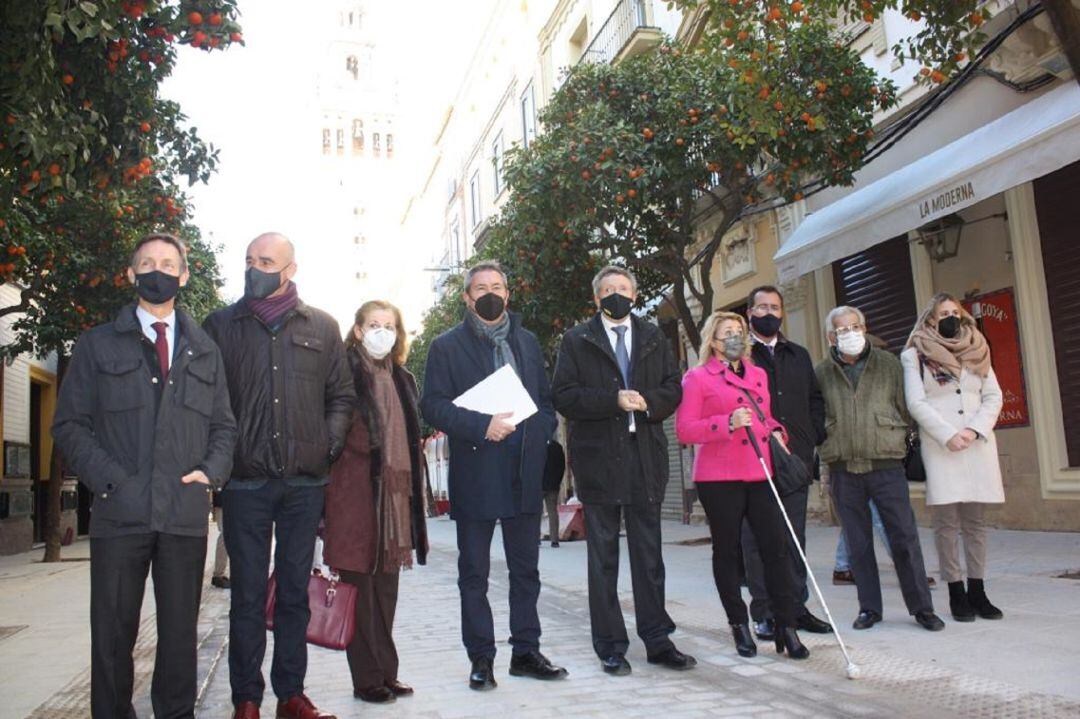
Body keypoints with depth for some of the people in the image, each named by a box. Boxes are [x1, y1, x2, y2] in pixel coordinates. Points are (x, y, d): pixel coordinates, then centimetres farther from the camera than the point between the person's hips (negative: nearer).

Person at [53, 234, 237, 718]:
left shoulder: (204, 351, 16)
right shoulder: (97, 345, 9)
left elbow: (224, 425, 16)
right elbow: (70, 423, 4)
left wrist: (212, 471, -2)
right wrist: (108, 479, -8)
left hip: (186, 513, 2)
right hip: (119, 512, -1)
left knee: (180, 633, 8)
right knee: (113, 634, 4)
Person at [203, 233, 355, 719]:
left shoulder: (321, 327, 9)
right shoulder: (221, 324, 6)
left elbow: (341, 395, 13)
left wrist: (331, 442, -2)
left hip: (305, 481, 1)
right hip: (245, 480, -1)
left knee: (295, 591, 9)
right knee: (248, 593, 4)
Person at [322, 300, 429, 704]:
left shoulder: (402, 380, 16)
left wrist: (411, 496, 15)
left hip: (393, 497, 6)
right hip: (355, 494, -6)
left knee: (385, 590, 11)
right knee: (359, 586, 0)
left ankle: (386, 674, 20)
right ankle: (366, 679, 10)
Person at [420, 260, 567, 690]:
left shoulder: (527, 342, 15)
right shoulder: (447, 346, 2)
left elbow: (546, 400, 16)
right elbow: (432, 405, -7)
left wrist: (539, 437, -2)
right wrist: (481, 426, -19)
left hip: (525, 474, 4)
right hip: (475, 475, -4)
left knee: (526, 569, 10)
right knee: (474, 573, 4)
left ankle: (526, 652, 21)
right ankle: (481, 659, 14)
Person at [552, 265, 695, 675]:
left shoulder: (653, 338, 14)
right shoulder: (577, 341, 4)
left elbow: (673, 389, 10)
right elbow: (563, 396, -6)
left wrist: (646, 402, -11)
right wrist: (613, 400, -17)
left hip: (646, 458, 3)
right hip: (598, 459, -2)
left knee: (649, 555, 9)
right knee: (603, 558, 5)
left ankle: (657, 641, 18)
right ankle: (610, 646, 13)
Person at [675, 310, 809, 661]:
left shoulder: (759, 375, 18)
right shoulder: (697, 378, 0)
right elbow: (684, 430, -7)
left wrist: (776, 431, 9)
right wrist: (728, 422, -18)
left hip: (759, 473, 5)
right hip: (719, 477, -4)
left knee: (777, 547, -4)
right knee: (727, 552, 4)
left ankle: (786, 627, 3)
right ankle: (739, 626, 16)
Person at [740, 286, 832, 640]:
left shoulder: (798, 355, 18)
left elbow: (815, 399, 22)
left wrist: (814, 437, 8)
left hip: (796, 459, 5)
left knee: (795, 537, 10)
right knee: (757, 538, -1)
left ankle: (796, 607, 19)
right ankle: (763, 613, 6)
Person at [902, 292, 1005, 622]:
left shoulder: (977, 351, 17)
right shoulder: (915, 355, 4)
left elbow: (994, 397, 10)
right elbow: (916, 403, -4)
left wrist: (975, 429, -7)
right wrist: (948, 436, -13)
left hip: (978, 446, 4)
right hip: (939, 447, -4)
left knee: (976, 522, 5)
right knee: (947, 523, -4)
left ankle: (977, 592, 10)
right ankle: (956, 593, 2)